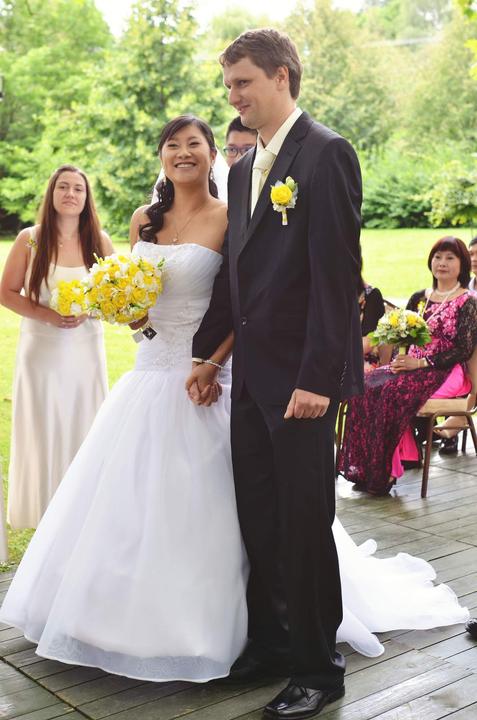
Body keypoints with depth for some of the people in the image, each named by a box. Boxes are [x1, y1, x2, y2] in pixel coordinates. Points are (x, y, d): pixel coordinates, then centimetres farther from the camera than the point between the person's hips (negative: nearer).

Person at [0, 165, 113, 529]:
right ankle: (47, 518, 18)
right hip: (42, 348, -1)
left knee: (84, 428, 6)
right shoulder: (29, 240, -4)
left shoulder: (99, 241, 0)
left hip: (85, 348, 1)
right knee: (44, 429, 4)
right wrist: (46, 315, -15)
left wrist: (88, 311, -12)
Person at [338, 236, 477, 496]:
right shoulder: (419, 298, 17)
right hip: (412, 366, 6)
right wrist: (400, 360, -5)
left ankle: (384, 472, -22)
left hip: (444, 373, -6)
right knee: (368, 384, -21)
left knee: (392, 391, -31)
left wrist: (420, 363, -17)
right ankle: (363, 466, -21)